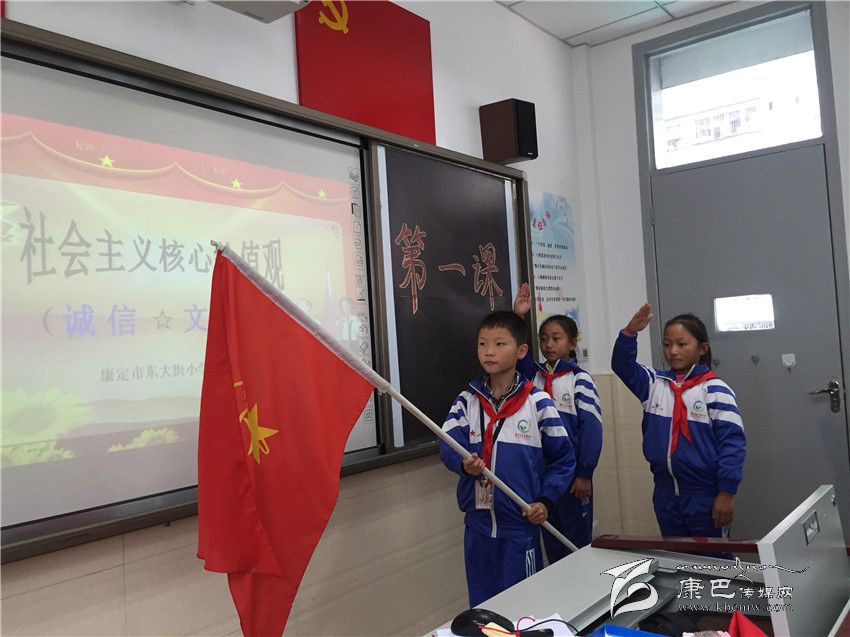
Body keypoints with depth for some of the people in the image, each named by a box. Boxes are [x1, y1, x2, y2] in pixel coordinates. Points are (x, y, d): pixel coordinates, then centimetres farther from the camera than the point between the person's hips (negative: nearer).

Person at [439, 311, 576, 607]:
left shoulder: (537, 402, -6)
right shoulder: (467, 400, 3)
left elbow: (563, 458, 0)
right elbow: (449, 446, -9)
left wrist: (545, 501, -10)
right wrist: (464, 463, -30)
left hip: (520, 522, -3)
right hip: (477, 520, 3)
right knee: (481, 604, 15)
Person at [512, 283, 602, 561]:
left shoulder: (579, 379, -9)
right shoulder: (534, 374, 6)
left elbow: (592, 427, -12)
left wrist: (585, 474, -14)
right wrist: (517, 317, -19)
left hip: (573, 472, -5)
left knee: (578, 540, 8)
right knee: (551, 540, 15)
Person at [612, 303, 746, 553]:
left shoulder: (715, 390, -10)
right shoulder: (654, 384, 4)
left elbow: (732, 442, -12)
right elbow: (622, 365, 1)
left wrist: (726, 494, -14)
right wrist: (630, 332, -17)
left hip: (706, 494, -5)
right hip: (665, 493, 5)